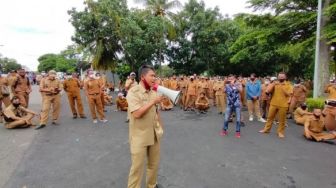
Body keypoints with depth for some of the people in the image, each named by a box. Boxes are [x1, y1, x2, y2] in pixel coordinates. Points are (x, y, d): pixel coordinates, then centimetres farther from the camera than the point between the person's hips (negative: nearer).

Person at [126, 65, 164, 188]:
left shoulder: (153, 92, 4)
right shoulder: (133, 92, -15)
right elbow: (137, 113, -26)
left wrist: (159, 126, 11)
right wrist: (153, 101, -23)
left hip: (154, 134, 6)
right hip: (140, 136, -6)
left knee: (154, 164, 20)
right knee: (137, 167, 7)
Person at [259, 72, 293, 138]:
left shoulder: (288, 85, 2)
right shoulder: (274, 84, 8)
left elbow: (289, 94, -11)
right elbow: (268, 91, -3)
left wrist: (282, 87, -13)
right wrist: (273, 84, -9)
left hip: (283, 105, -2)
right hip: (273, 104, 2)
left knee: (282, 119, 3)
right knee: (270, 117, 11)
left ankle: (280, 132, 16)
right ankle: (266, 129, 23)